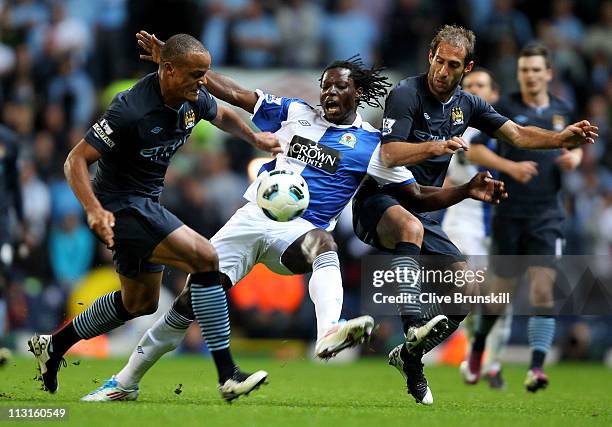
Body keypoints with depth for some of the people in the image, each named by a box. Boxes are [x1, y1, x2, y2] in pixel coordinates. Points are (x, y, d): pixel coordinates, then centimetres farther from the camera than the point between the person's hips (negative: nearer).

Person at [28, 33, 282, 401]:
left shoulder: (194, 99, -4)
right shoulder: (132, 111, -28)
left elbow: (222, 115, 23)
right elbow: (76, 160, -26)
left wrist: (255, 138, 9)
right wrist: (94, 209, -39)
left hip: (146, 204, 10)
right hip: (122, 207, -10)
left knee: (140, 302, 22)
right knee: (205, 257, -23)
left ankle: (52, 345, 39)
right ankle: (228, 374, -20)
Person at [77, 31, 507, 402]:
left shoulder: (373, 145, 4)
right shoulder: (295, 113, 10)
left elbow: (419, 197, 4)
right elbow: (233, 93, 11)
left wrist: (468, 191, -12)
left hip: (298, 232, -2)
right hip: (253, 217, 2)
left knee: (323, 241, -39)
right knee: (193, 299, -5)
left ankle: (330, 332, -64)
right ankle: (126, 381, 10)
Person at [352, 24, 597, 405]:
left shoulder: (466, 104, 11)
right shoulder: (407, 94, -11)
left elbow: (518, 134, 13)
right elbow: (389, 155, -21)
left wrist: (563, 138, -3)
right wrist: (435, 147, -36)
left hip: (423, 209, 7)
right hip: (379, 202, -7)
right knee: (407, 225, -42)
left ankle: (410, 356, 16)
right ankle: (414, 328, -42)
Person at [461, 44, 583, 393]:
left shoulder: (563, 111, 8)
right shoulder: (504, 109, -3)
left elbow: (576, 147, 24)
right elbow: (474, 149, -5)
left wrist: (574, 158, 0)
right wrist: (510, 166, -18)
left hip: (548, 216, 2)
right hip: (510, 215, -1)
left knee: (543, 290, -12)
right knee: (501, 289, 7)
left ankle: (537, 367, -14)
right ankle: (478, 348, 34)